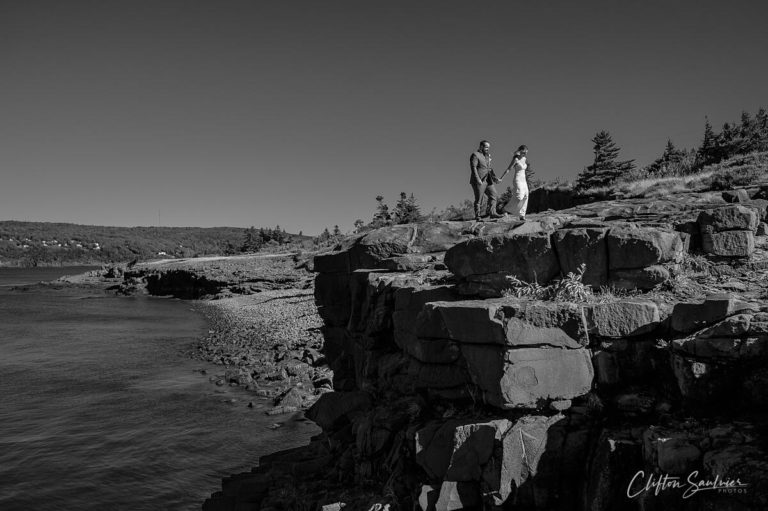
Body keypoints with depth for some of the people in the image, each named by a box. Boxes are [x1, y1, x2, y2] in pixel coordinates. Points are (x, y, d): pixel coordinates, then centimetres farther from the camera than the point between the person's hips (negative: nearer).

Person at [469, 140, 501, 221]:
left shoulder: (487, 156, 20)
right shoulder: (475, 155, -7)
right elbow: (473, 168, -16)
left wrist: (494, 178, 12)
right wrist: (478, 179, -25)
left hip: (487, 180, 8)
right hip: (478, 181, -8)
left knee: (494, 195, -4)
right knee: (478, 199, -4)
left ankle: (492, 212, -7)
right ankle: (477, 216, 2)